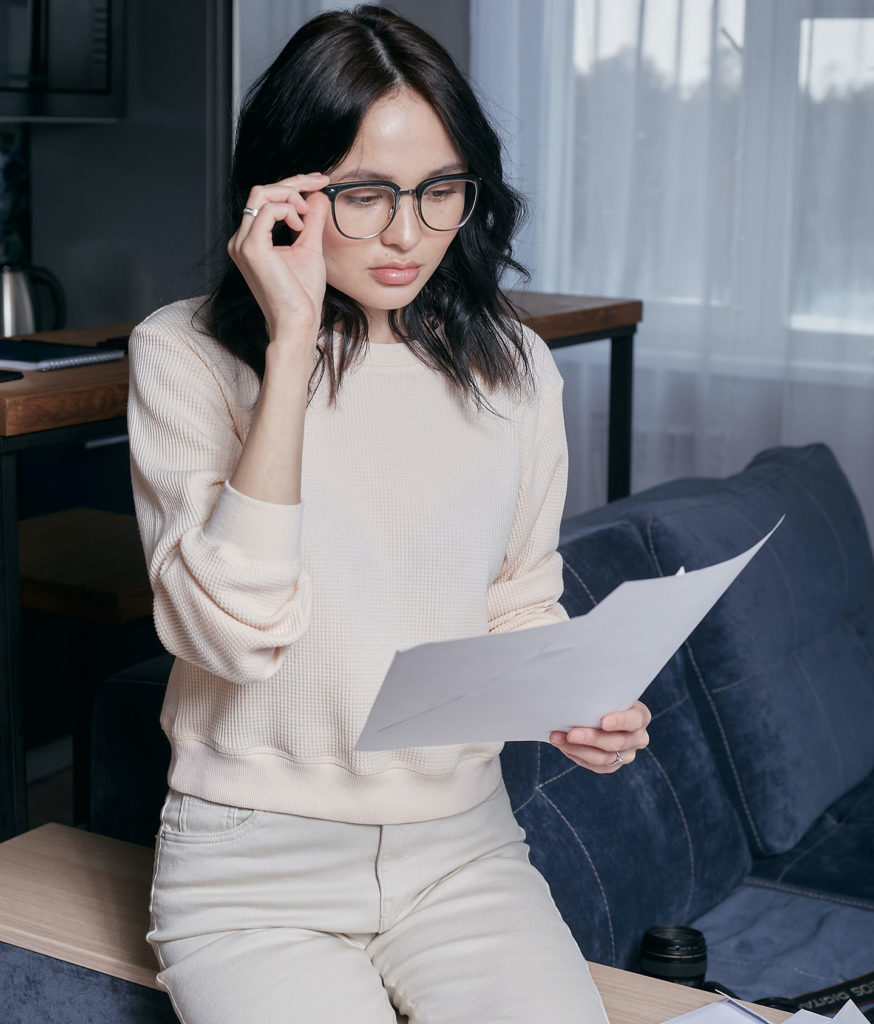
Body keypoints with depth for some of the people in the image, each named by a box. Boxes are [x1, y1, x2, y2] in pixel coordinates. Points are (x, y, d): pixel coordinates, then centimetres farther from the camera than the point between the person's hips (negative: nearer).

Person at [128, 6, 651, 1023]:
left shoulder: (511, 369, 5)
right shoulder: (184, 355, -8)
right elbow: (232, 632, -21)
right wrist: (292, 345, -23)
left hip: (460, 845, 3)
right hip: (254, 863, -3)